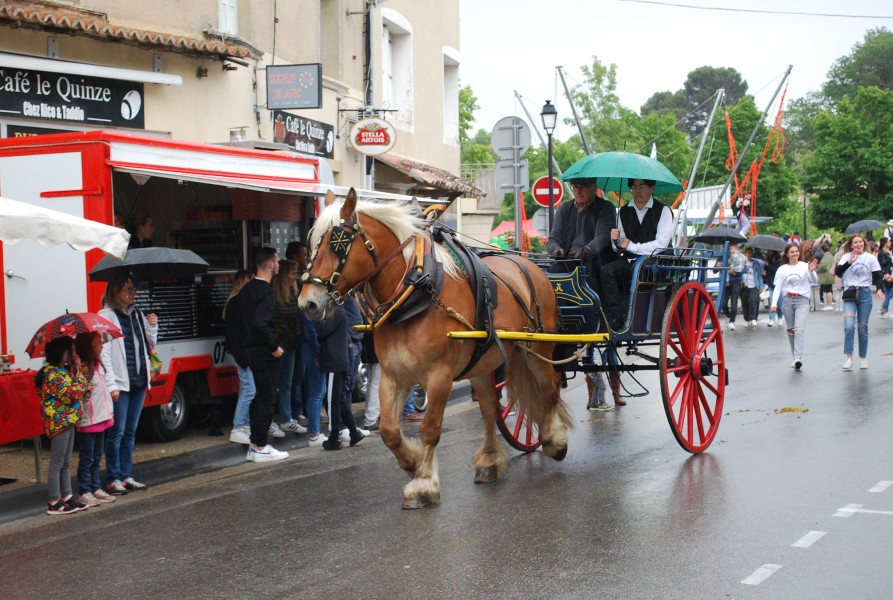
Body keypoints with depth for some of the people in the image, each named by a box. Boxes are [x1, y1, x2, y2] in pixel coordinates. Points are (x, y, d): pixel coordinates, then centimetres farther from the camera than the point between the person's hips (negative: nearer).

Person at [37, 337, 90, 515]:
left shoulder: (62, 371, 13)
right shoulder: (53, 375, -18)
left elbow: (85, 390, 14)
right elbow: (74, 394, -22)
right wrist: (78, 373, -10)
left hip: (68, 421, 10)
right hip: (59, 423, -10)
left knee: (66, 464, 14)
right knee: (57, 464, -4)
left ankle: (67, 497, 20)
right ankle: (55, 503, 0)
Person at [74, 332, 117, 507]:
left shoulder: (98, 365, 10)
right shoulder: (82, 368, -18)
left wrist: (110, 410, 18)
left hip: (102, 419, 9)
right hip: (88, 421, -9)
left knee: (96, 458, 16)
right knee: (87, 458, 0)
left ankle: (96, 488, 24)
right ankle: (84, 492, 7)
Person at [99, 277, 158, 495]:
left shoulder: (137, 314, 14)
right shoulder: (106, 315, -7)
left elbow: (149, 345, 22)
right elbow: (103, 352, -12)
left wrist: (152, 327, 2)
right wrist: (111, 384, -18)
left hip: (139, 381, 7)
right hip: (120, 383, -7)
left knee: (130, 432, 12)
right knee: (116, 432, -2)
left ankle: (126, 476, 19)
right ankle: (113, 479, 4)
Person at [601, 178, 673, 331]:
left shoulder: (663, 211, 1)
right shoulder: (624, 212, 16)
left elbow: (661, 244, -9)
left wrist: (632, 246, -9)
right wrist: (616, 241, -8)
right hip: (629, 261, 5)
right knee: (607, 270, -24)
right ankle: (614, 318, -28)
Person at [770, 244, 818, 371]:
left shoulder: (805, 266, 3)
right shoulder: (782, 269, 10)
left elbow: (814, 280, -7)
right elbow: (777, 288, 6)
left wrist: (811, 271, -28)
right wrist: (774, 303, -7)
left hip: (802, 300, -3)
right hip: (787, 301, 3)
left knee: (799, 328, -17)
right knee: (790, 330, 6)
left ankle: (798, 358, -25)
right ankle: (795, 358, 15)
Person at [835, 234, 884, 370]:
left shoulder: (870, 258, 4)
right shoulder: (846, 256, 5)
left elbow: (878, 276, 2)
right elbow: (837, 271, -7)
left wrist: (880, 289, -16)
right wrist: (849, 262, -20)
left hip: (865, 294, 0)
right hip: (850, 294, 0)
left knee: (863, 327, 6)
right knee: (849, 326, -13)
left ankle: (863, 358, 17)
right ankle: (849, 358, -13)